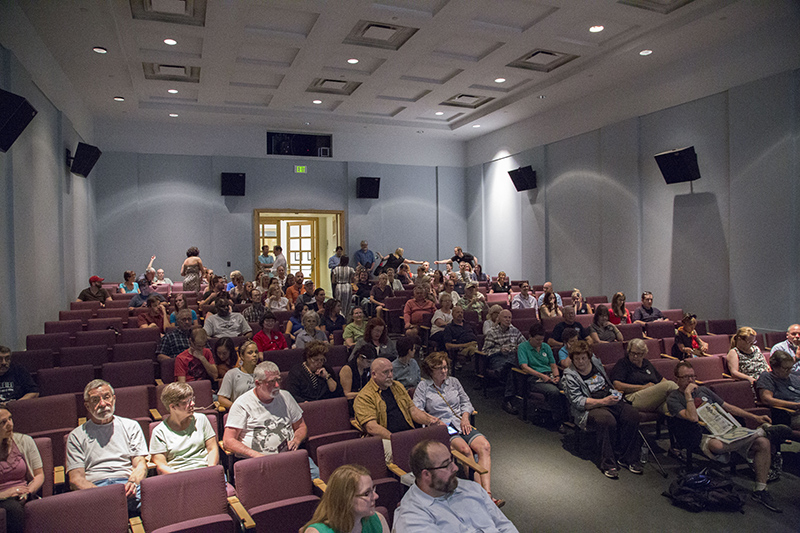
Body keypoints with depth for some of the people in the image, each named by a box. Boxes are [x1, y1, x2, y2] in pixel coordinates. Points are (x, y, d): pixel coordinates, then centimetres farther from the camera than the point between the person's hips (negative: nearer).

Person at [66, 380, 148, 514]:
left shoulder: (131, 426, 22)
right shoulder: (76, 436, 19)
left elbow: (141, 464, 13)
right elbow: (75, 478, 8)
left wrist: (132, 482, -12)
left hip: (126, 484, 0)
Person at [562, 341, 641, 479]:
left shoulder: (596, 362, 13)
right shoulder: (570, 376, -5)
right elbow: (578, 401, -14)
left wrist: (615, 393, 16)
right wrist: (603, 401, -21)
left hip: (610, 400, 6)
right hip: (589, 408, -6)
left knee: (632, 414, -21)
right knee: (608, 420, -36)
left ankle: (626, 457, -9)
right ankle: (608, 463, -23)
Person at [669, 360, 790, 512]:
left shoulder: (703, 390, 21)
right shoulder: (673, 399, -2)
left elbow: (728, 407, 23)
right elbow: (693, 418, -17)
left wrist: (754, 417, 12)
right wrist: (688, 394, -14)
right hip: (703, 436, -6)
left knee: (764, 443, -15)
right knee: (717, 445, -41)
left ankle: (759, 490, -4)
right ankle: (763, 430, -18)